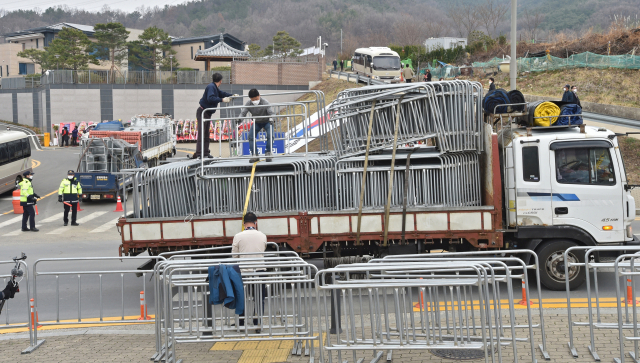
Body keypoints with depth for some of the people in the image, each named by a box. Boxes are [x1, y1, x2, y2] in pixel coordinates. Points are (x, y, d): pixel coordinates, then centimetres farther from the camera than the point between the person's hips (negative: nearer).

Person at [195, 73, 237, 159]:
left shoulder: (214, 87, 12)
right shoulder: (211, 87, -18)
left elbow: (221, 93, 28)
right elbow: (210, 98, -31)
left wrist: (232, 95, 26)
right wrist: (222, 100, -32)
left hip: (207, 113, 10)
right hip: (202, 112, -10)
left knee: (206, 134, 13)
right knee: (201, 133, -12)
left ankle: (205, 153, 17)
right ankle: (198, 154, -14)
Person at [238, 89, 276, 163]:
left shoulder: (265, 103, -26)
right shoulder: (248, 104, -17)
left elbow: (271, 112, -30)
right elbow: (243, 112, -18)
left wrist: (271, 118, -54)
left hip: (267, 122, -3)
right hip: (257, 122, 3)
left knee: (270, 135, -26)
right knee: (251, 136, -16)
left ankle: (268, 153, -13)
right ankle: (254, 155, -9)